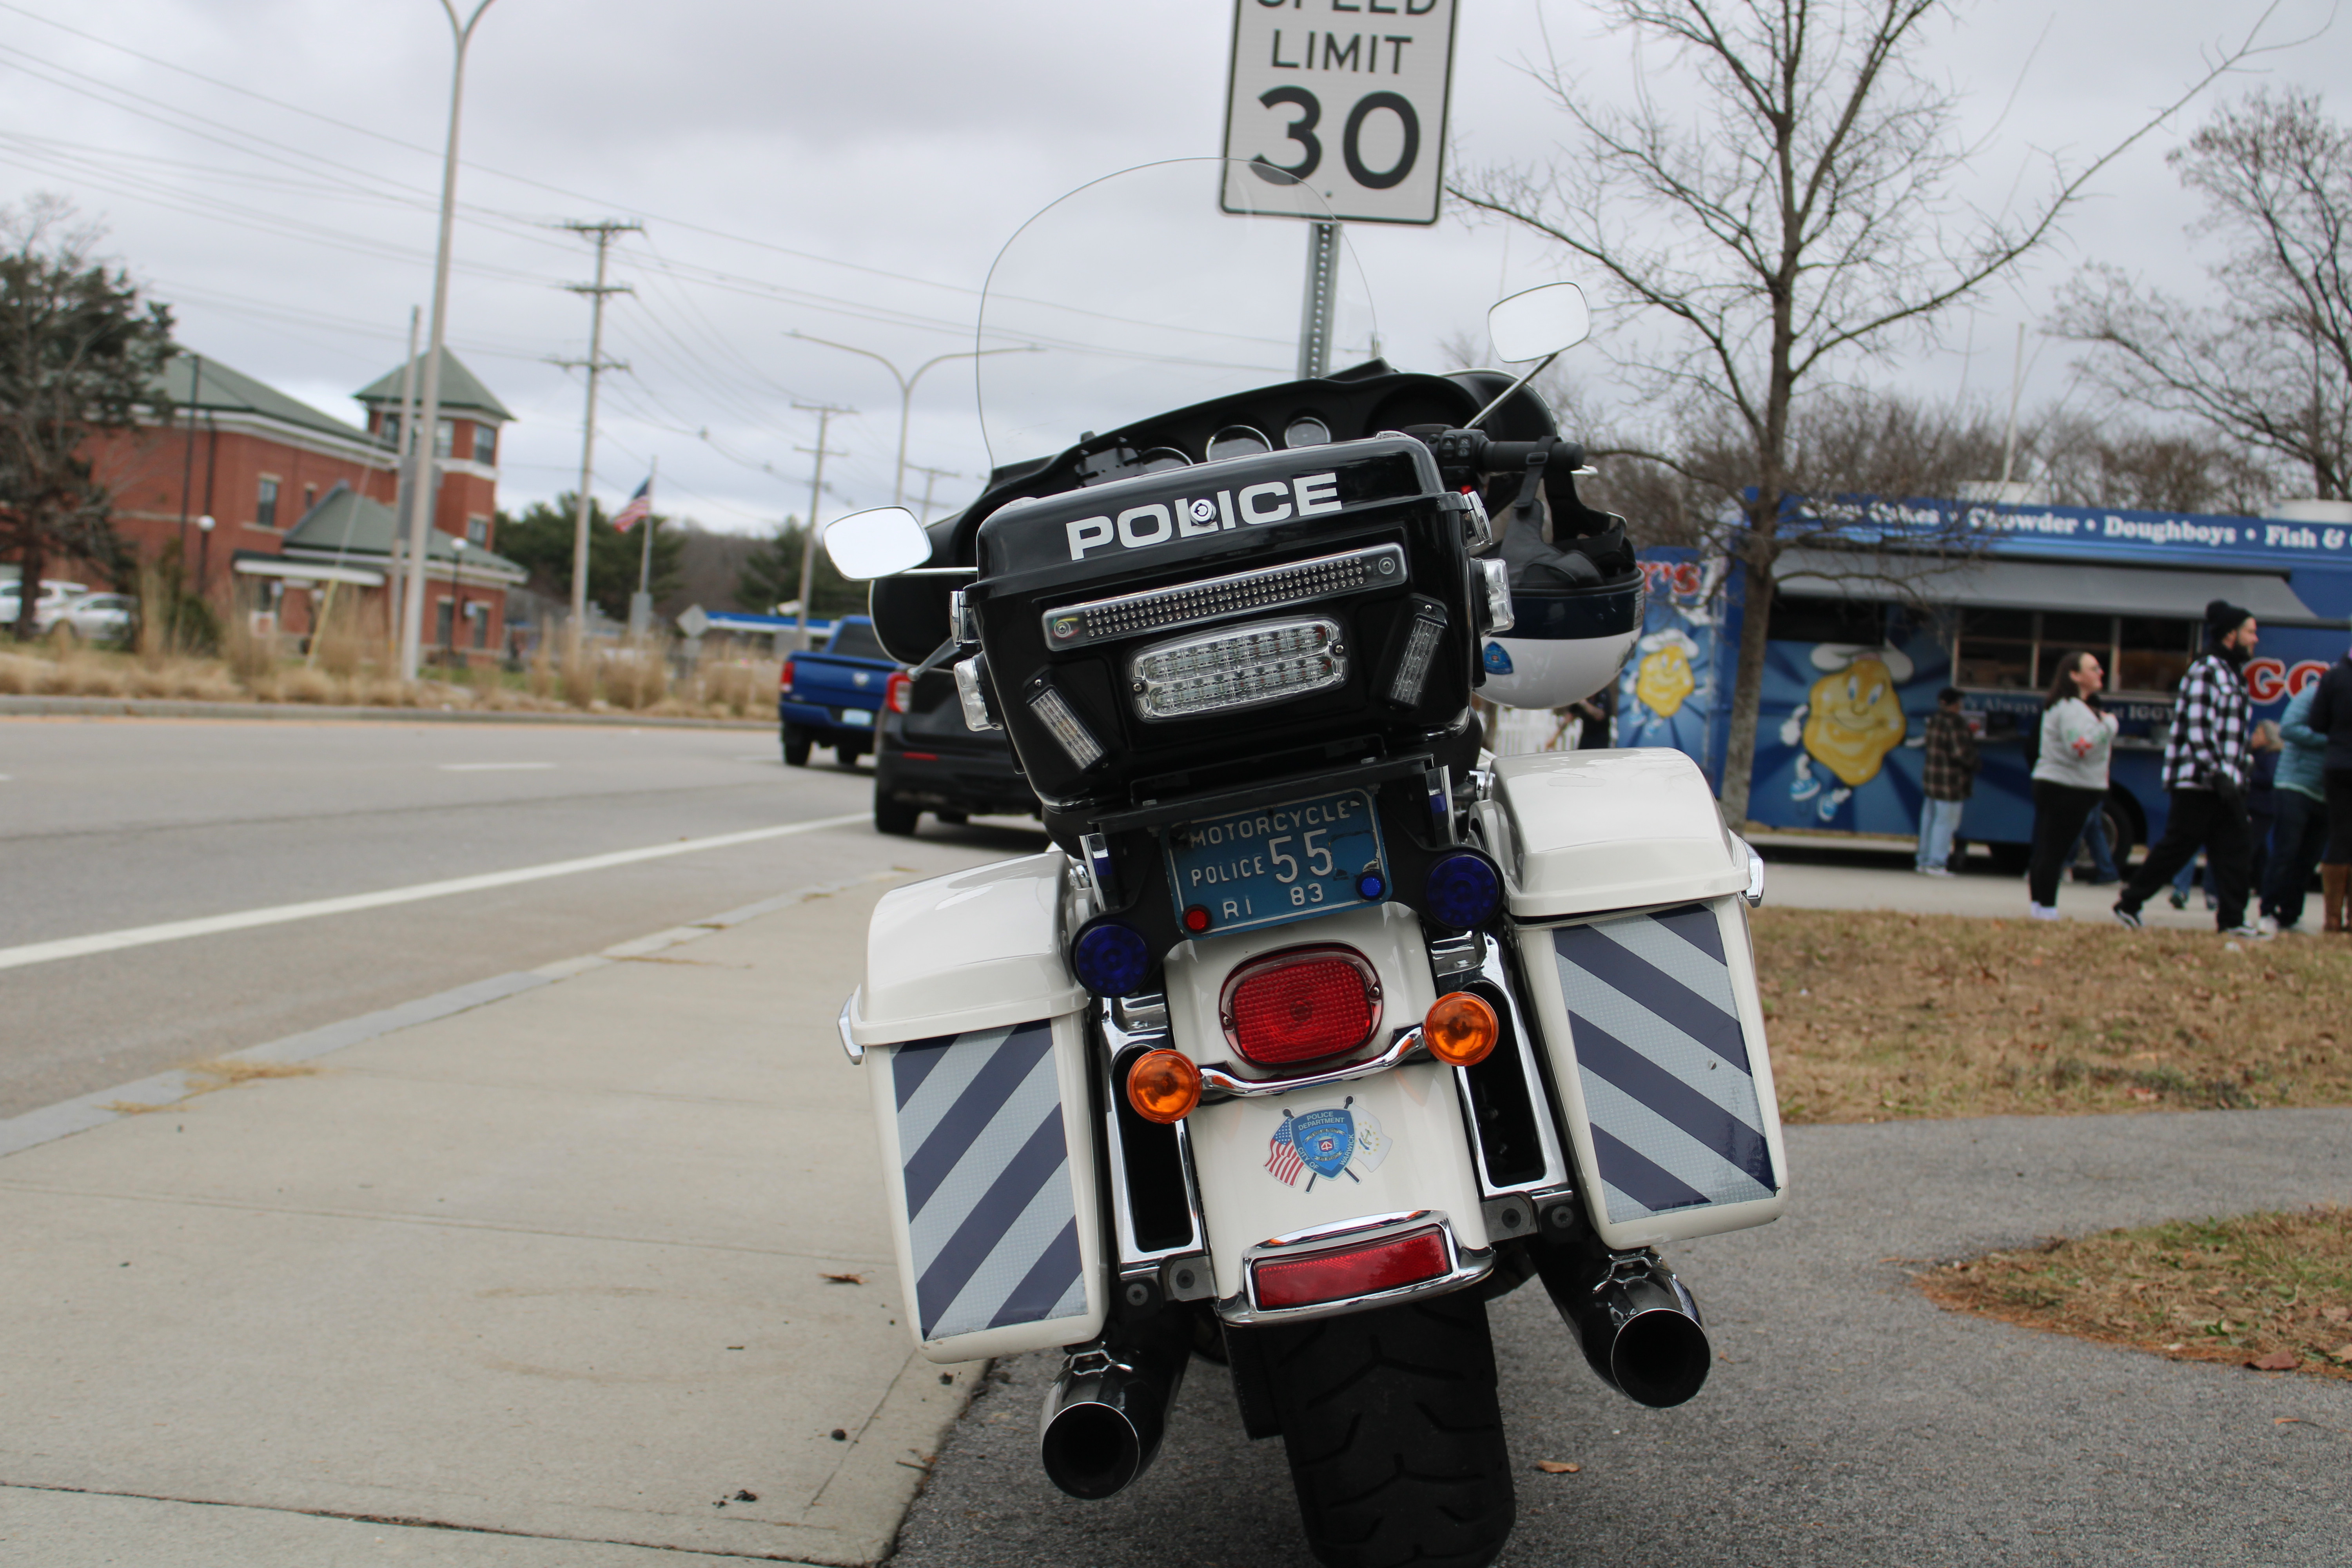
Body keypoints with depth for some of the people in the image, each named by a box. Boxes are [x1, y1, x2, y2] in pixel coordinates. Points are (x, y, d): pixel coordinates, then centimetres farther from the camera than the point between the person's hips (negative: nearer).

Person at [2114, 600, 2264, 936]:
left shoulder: (2234, 675, 19)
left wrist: (2243, 771, 20)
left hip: (2226, 785, 9)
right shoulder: (2205, 671, -11)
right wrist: (2218, 775, -22)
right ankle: (2129, 904, 7)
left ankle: (2232, 920, 2)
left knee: (2231, 851, 2)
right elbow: (2196, 730, -18)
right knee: (2177, 847, -3)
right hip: (2199, 782, -9)